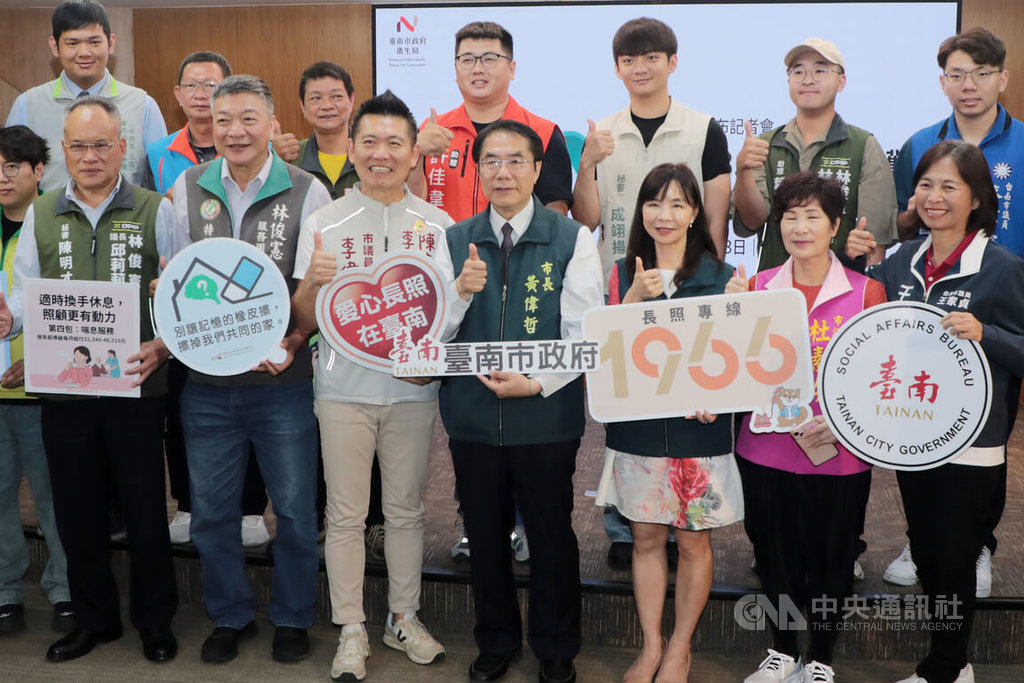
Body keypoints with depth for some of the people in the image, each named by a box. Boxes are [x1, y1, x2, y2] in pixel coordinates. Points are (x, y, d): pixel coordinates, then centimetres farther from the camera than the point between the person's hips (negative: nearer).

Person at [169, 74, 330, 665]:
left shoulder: (307, 192, -3)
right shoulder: (189, 189, 6)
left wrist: (293, 340, -20)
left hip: (282, 379, -3)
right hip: (207, 378, 3)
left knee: (295, 507, 7)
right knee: (211, 509, 12)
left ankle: (293, 617, 28)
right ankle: (230, 615, 33)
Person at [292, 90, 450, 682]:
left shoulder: (437, 224, 3)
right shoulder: (324, 223, 0)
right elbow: (305, 323, 1)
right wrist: (313, 281, -19)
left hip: (413, 387, 1)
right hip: (345, 389, -1)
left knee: (406, 510, 12)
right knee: (346, 514, 6)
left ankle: (404, 617, 28)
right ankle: (352, 630, 20)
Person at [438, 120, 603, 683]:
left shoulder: (572, 239, -4)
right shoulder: (454, 241, 4)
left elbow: (584, 335, -8)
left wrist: (536, 384, -19)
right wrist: (460, 292, -17)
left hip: (546, 418, -2)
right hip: (472, 416, 3)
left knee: (551, 536, 11)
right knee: (485, 535, 15)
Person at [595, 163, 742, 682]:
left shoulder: (720, 278, 0)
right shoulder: (624, 274, 5)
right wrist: (634, 299, -14)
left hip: (699, 429, -1)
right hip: (636, 427, 2)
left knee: (693, 542, 7)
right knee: (646, 538, 11)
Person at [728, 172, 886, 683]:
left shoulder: (865, 292, -5)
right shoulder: (758, 286, 2)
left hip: (840, 454, -2)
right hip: (766, 448, 2)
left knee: (831, 559, 12)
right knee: (774, 555, 15)